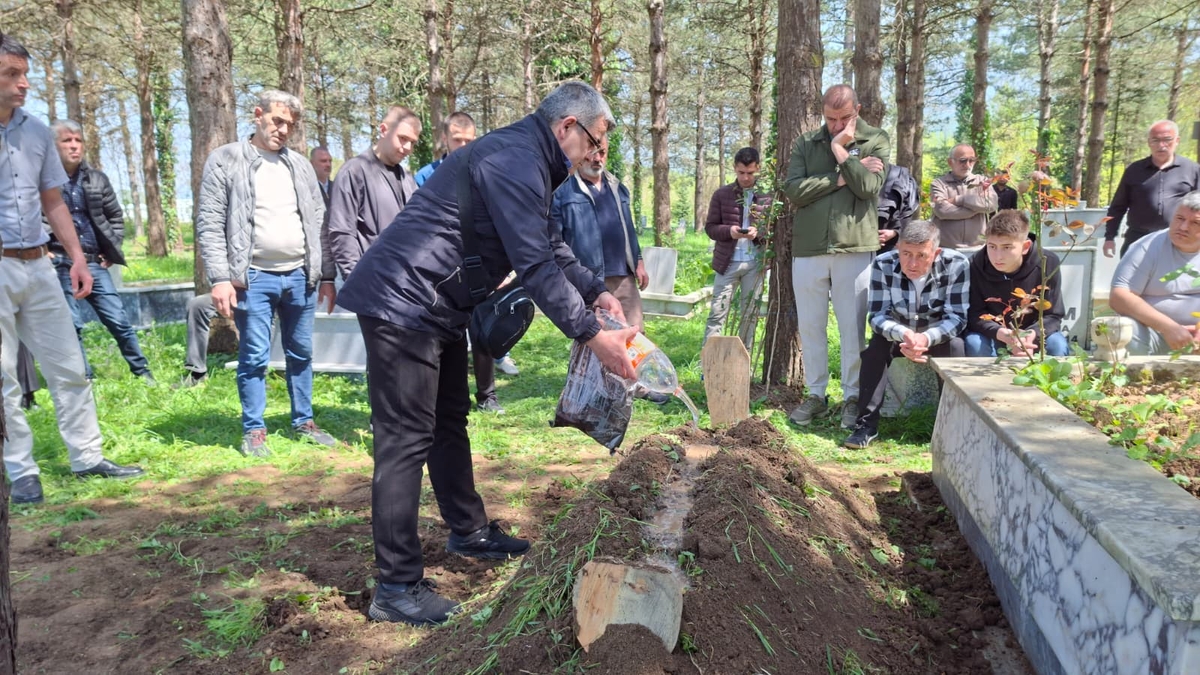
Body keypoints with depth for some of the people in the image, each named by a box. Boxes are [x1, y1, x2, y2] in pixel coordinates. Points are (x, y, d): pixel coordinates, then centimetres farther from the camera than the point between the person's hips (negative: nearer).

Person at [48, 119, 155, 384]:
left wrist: (111, 252, 8)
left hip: (94, 263, 3)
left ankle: (142, 372, 14)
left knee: (119, 320, 3)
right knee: (71, 326, 1)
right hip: (60, 265, -3)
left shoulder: (96, 179, 7)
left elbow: (116, 217, 16)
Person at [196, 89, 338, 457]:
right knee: (254, 357, 0)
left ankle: (304, 421, 23)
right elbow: (210, 225, -5)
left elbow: (318, 223, 14)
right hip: (253, 277, -4)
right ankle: (254, 430, 12)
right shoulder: (225, 160, 0)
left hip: (300, 276, 4)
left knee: (301, 354, 11)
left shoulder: (300, 166, 13)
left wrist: (326, 275, 8)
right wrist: (220, 278, -14)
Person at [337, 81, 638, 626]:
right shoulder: (516, 160, -19)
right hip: (402, 302, -11)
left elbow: (550, 247, 21)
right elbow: (535, 264, -24)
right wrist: (591, 335, -20)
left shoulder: (526, 160, 15)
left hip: (438, 309, 11)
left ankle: (469, 532, 35)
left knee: (450, 421, 19)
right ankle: (397, 587, -1)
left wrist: (596, 291, 10)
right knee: (407, 440, -8)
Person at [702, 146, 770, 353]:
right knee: (717, 313, -1)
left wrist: (759, 233, -16)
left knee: (750, 316, 7)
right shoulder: (721, 194, 4)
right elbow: (710, 227, 4)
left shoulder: (768, 196, 3)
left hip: (755, 263, 1)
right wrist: (729, 231, -16)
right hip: (727, 262, 0)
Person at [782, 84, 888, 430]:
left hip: (855, 247, -2)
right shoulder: (805, 144, 9)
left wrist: (841, 150, -7)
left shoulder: (876, 141, 5)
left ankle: (852, 396, 16)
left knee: (852, 326, 3)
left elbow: (867, 187, -11)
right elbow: (792, 190, -4)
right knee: (810, 325, 8)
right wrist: (839, 178, -9)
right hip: (808, 247, 2)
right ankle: (816, 394, 21)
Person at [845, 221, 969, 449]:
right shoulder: (883, 265, -22)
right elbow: (878, 316, -23)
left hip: (938, 336, 0)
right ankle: (867, 423, -25)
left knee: (955, 346, -30)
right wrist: (905, 335, -44)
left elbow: (957, 317, -24)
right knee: (875, 346, -28)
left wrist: (926, 338, -44)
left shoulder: (956, 265, -24)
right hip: (896, 334, 1)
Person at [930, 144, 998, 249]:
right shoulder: (939, 183, 3)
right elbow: (942, 210, -14)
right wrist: (977, 205, -10)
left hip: (977, 248, 2)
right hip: (946, 248, -2)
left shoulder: (982, 181, 11)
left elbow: (991, 204, -8)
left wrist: (957, 200, -9)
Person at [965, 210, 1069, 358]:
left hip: (1033, 336, 1)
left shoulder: (1048, 263, -18)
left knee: (1058, 345, -27)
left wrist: (1031, 335, -35)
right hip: (992, 337, -1)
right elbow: (974, 314, -18)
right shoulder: (976, 265, -20)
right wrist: (1001, 334, -37)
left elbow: (1052, 315, -13)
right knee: (974, 344, -31)